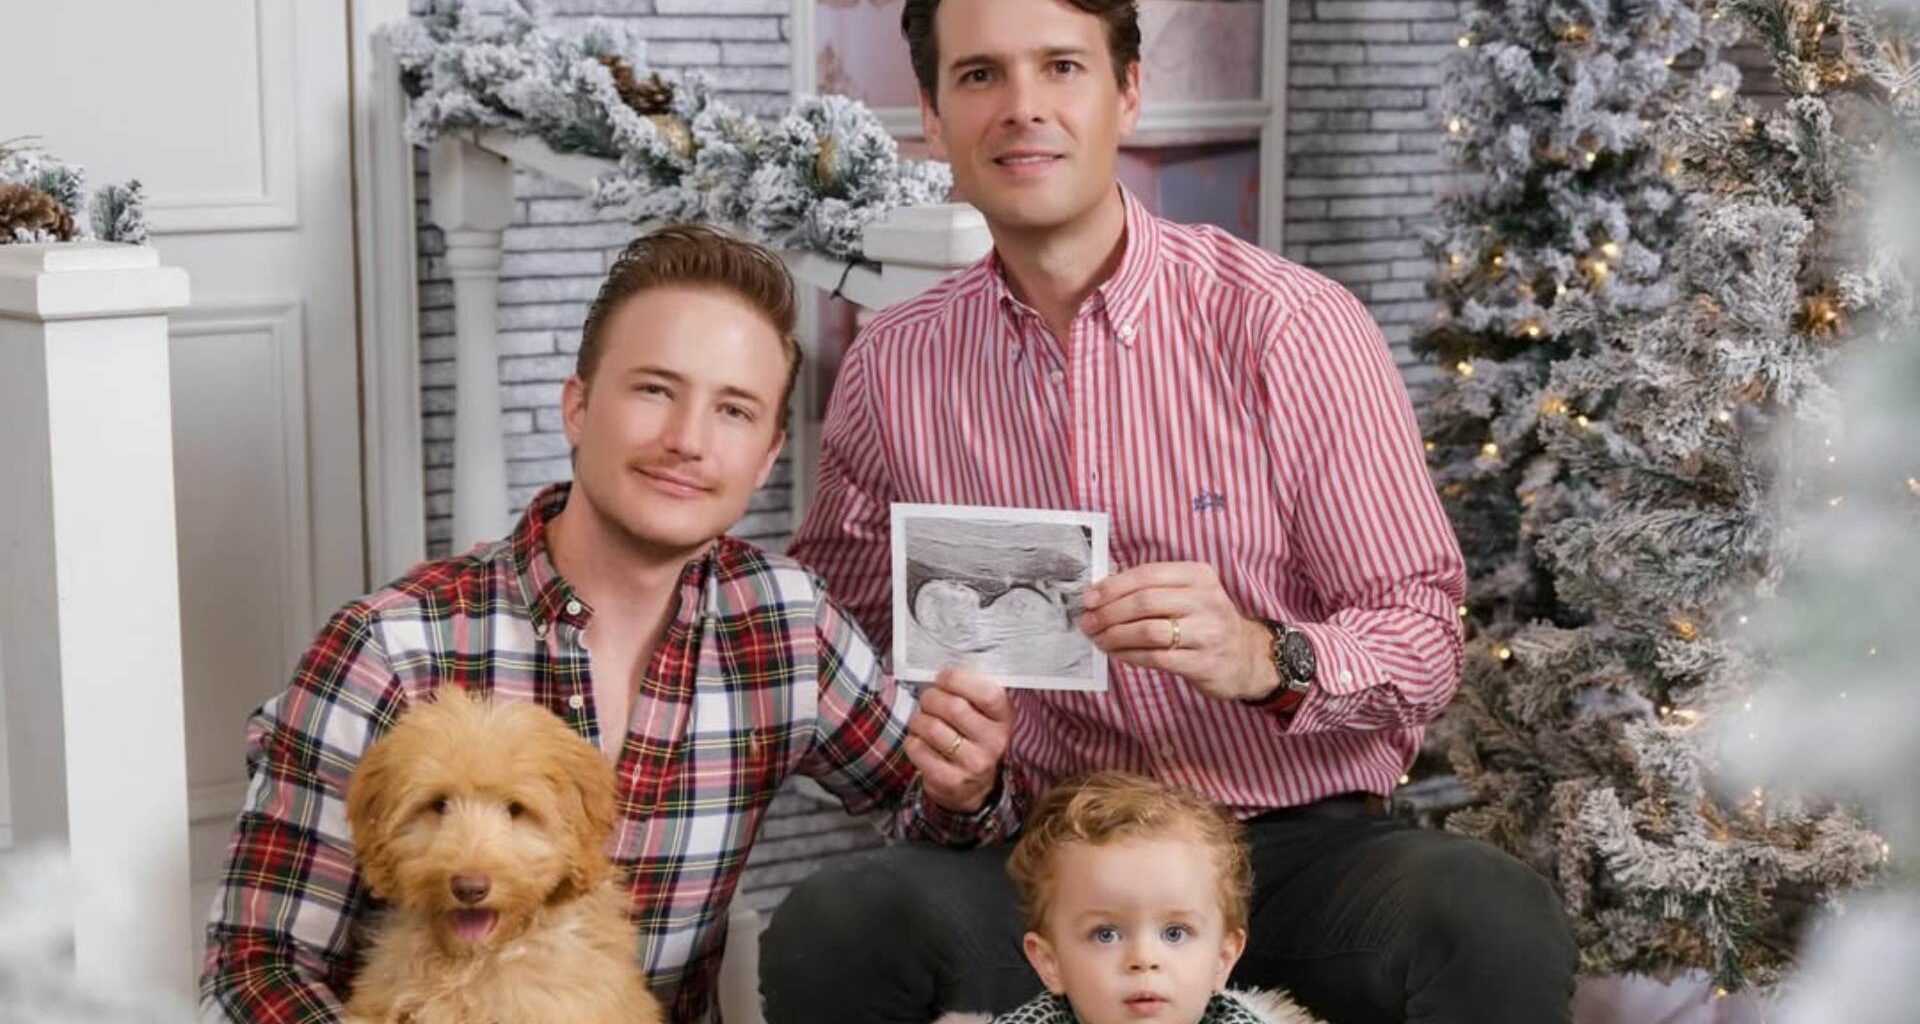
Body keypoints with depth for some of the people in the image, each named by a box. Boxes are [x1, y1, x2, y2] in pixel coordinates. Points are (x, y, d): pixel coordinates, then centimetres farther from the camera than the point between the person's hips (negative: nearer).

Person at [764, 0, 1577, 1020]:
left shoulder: (1292, 326, -7)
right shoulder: (891, 367, 1)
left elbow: (1424, 636, -6)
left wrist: (1269, 660, -26)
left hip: (1304, 844, -1)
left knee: (1500, 927, -32)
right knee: (828, 933, -28)